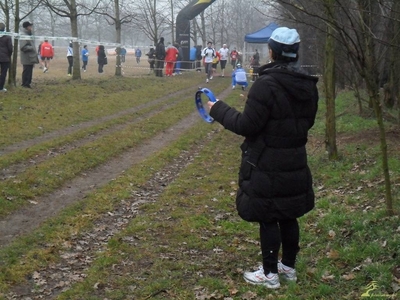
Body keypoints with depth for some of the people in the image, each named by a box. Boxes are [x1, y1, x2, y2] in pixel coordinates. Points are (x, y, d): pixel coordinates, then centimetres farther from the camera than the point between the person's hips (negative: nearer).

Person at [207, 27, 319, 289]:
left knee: (267, 219, 5)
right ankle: (289, 267, 31)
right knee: (288, 216, 18)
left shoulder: (266, 85, -22)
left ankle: (270, 274, 15)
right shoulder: (308, 86, 2)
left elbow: (247, 125, -19)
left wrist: (218, 109, -6)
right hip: (295, 162, 7)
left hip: (267, 165, -7)